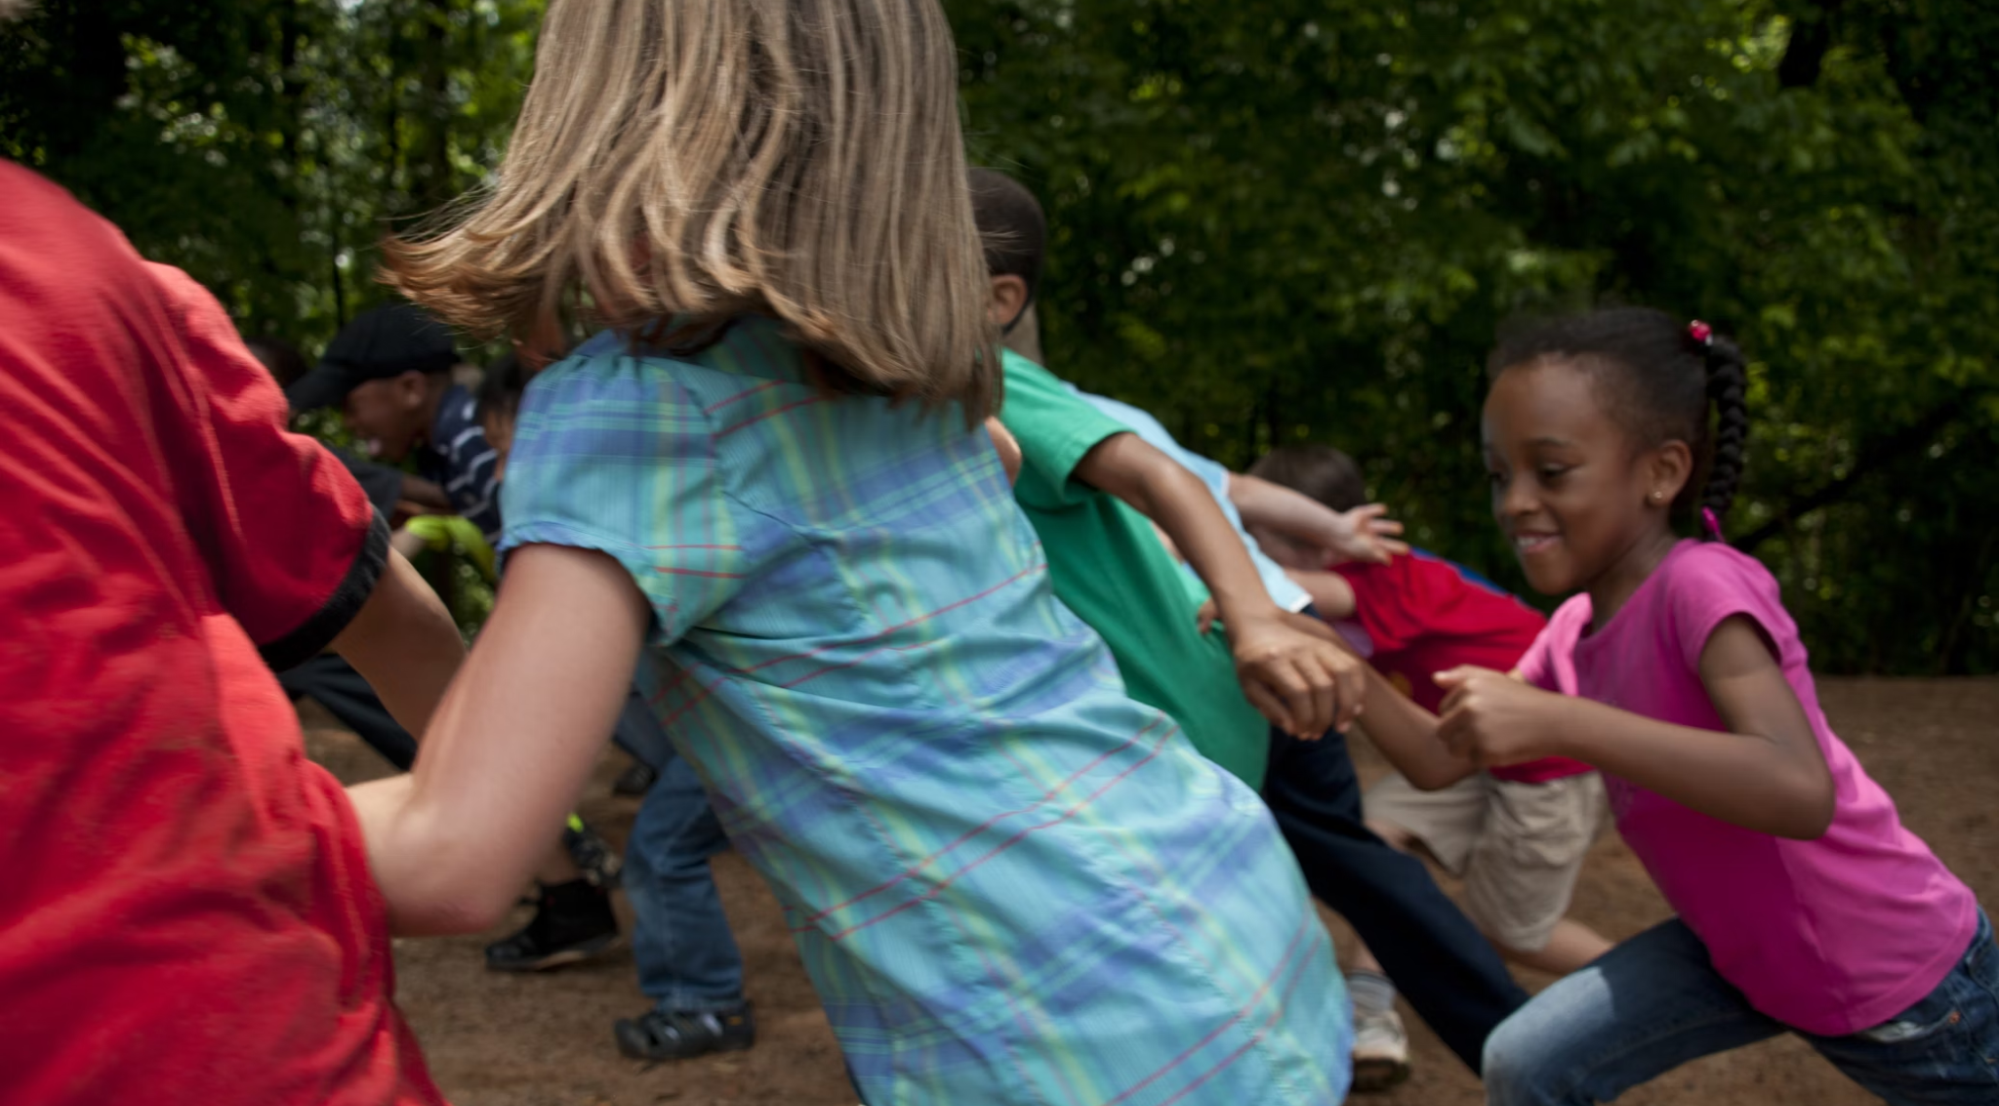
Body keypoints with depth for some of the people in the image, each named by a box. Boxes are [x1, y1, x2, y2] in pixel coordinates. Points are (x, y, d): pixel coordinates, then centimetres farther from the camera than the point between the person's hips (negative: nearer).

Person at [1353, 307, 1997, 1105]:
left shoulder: (1701, 584, -27)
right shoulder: (1574, 629, -3)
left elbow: (1801, 791, -41)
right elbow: (1442, 760, 1)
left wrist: (1553, 722, -45)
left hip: (1903, 982, -7)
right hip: (1744, 951, 7)